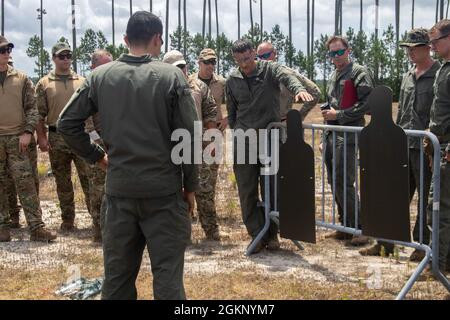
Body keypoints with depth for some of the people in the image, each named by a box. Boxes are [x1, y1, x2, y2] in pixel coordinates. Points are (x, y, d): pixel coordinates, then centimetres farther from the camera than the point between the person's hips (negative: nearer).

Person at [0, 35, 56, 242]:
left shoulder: (21, 79, 6)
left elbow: (32, 108, 6)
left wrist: (28, 132, -6)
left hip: (17, 139, 0)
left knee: (26, 183, -3)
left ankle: (36, 227, -2)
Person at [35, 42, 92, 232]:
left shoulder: (82, 82, 8)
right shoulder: (44, 84, 5)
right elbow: (39, 114, 3)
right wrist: (41, 137, -5)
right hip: (57, 138, 0)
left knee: (88, 177, -3)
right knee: (63, 182, 8)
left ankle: (97, 216, 5)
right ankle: (67, 220, 18)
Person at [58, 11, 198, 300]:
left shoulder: (100, 76, 2)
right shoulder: (172, 76, -7)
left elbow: (67, 123, 5)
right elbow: (189, 136, -7)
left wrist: (95, 156, 13)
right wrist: (191, 185, 2)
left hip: (119, 188, 3)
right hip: (163, 189, -3)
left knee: (118, 271, 12)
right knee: (167, 272, 3)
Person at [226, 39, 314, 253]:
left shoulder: (270, 70, 0)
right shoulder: (232, 80, 10)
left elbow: (287, 77, -22)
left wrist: (299, 89, -43)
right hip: (244, 141, 2)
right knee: (247, 191, 0)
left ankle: (272, 234, 17)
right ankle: (257, 235, 8)